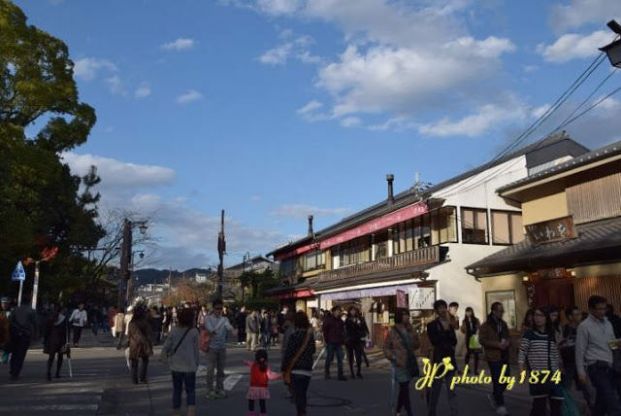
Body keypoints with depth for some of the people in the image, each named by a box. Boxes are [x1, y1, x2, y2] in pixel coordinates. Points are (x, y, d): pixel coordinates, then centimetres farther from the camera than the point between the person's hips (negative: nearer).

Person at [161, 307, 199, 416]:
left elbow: (164, 350, -3)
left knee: (177, 390, 17)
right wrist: (196, 364, 7)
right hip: (190, 366, -2)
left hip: (176, 366, 2)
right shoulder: (194, 332, -9)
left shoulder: (174, 331, -3)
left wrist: (169, 360, 11)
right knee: (190, 391, 8)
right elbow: (196, 350, -4)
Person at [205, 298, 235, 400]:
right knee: (210, 370, -2)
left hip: (222, 347, 3)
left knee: (221, 370, 8)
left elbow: (230, 329, -11)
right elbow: (210, 330, -17)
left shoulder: (224, 319, 5)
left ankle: (220, 390, 17)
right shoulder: (208, 318, -2)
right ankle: (210, 391, 5)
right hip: (212, 347, -3)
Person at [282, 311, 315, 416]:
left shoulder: (294, 335, -14)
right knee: (303, 395, 18)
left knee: (298, 396, -3)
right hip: (308, 369, 6)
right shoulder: (310, 334, 4)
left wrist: (284, 368, -7)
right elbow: (313, 350, 17)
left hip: (296, 370, -6)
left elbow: (288, 353, -13)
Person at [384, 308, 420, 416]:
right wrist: (393, 358, -15)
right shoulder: (393, 332, -9)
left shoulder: (410, 330, 7)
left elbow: (417, 344, 7)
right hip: (400, 364, -6)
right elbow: (386, 348, -3)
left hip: (410, 361, 6)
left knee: (403, 389, 15)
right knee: (405, 389, -5)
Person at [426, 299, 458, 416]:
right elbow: (434, 341, -17)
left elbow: (454, 341, 3)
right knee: (435, 390, 5)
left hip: (450, 360, 4)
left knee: (452, 390, 3)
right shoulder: (432, 325, -4)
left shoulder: (450, 324, 11)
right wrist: (446, 329, -15)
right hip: (438, 360, -4)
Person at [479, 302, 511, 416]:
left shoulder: (503, 324, 12)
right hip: (493, 357, -6)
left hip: (504, 356, 7)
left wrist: (507, 343, -3)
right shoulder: (486, 325, -9)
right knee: (497, 381, -5)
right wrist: (498, 344, -21)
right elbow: (482, 340, -14)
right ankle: (500, 405, 6)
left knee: (506, 379, 9)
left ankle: (494, 397, 32)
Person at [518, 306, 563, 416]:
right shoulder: (529, 335, -4)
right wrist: (522, 371, -16)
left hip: (553, 376, 5)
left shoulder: (552, 335, 9)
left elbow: (556, 355, 15)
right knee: (539, 405, -3)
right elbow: (521, 354, -7)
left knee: (557, 403, 6)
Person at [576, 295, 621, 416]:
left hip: (609, 367, 7)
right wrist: (581, 372, -10)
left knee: (602, 401, 12)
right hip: (596, 367, -7)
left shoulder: (608, 323, 14)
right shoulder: (584, 326, -7)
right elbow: (580, 350, -7)